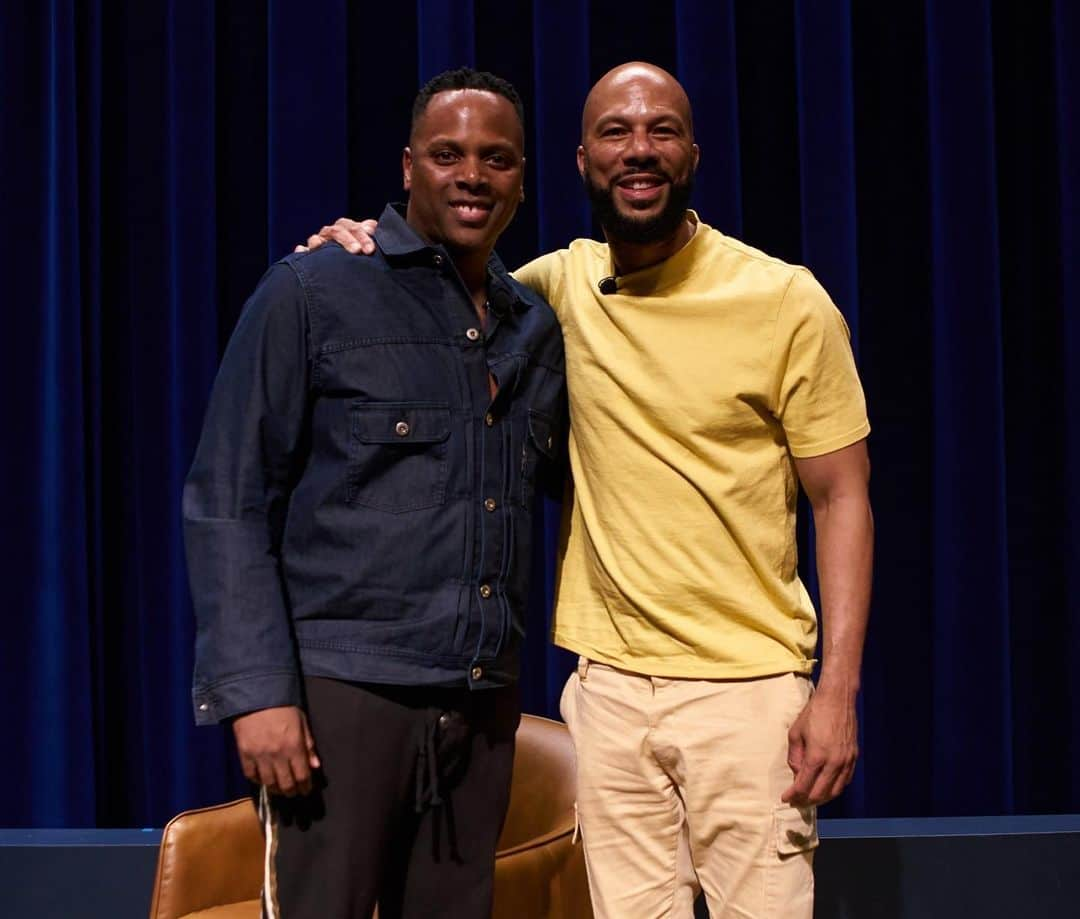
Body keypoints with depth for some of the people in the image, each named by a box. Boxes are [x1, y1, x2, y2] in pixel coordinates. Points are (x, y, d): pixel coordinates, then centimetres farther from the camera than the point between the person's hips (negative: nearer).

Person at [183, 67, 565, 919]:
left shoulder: (537, 329, 12)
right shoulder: (312, 292, -3)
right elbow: (228, 502, -7)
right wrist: (257, 690, -14)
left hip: (482, 703, 5)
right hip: (341, 689, -5)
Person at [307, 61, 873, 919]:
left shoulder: (787, 302, -5)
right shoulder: (560, 285, 4)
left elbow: (841, 498, -3)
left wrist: (838, 690, -11)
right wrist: (370, 246, 0)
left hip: (748, 684, -3)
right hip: (609, 685, 3)